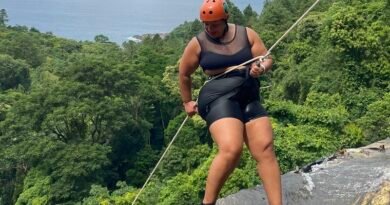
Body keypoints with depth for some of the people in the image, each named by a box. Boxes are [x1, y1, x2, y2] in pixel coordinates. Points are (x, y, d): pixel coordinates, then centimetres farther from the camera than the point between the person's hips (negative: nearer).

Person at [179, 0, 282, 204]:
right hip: (218, 98, -4)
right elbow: (184, 74, 12)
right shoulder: (198, 43, 1)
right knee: (231, 150, -26)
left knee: (266, 150, -6)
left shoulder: (246, 34, 7)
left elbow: (267, 59, 10)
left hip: (249, 97, 5)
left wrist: (260, 68, -13)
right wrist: (187, 102, 18)